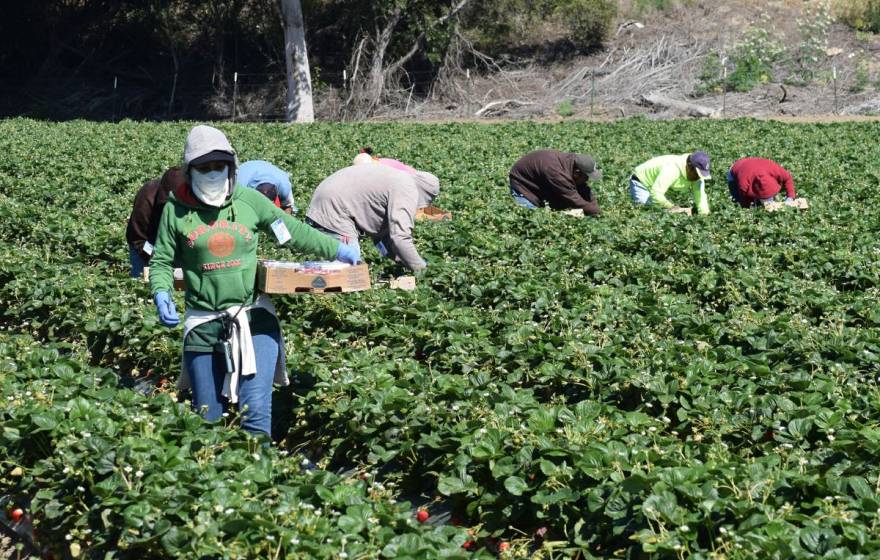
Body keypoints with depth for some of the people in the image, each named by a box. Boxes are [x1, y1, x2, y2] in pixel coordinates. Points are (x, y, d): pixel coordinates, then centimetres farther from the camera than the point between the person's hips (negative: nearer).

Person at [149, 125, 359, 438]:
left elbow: (293, 232, 10)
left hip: (254, 318, -1)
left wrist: (337, 250, 9)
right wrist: (161, 295, -12)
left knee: (256, 413, -12)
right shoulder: (176, 211, 0)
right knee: (207, 419, 10)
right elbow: (161, 262, 6)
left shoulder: (249, 201, 1)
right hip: (204, 324, 1)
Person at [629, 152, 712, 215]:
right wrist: (671, 207, -38)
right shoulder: (671, 169, -41)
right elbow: (655, 194, -43)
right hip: (641, 183, -8)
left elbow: (700, 196, -15)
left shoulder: (697, 172, -16)